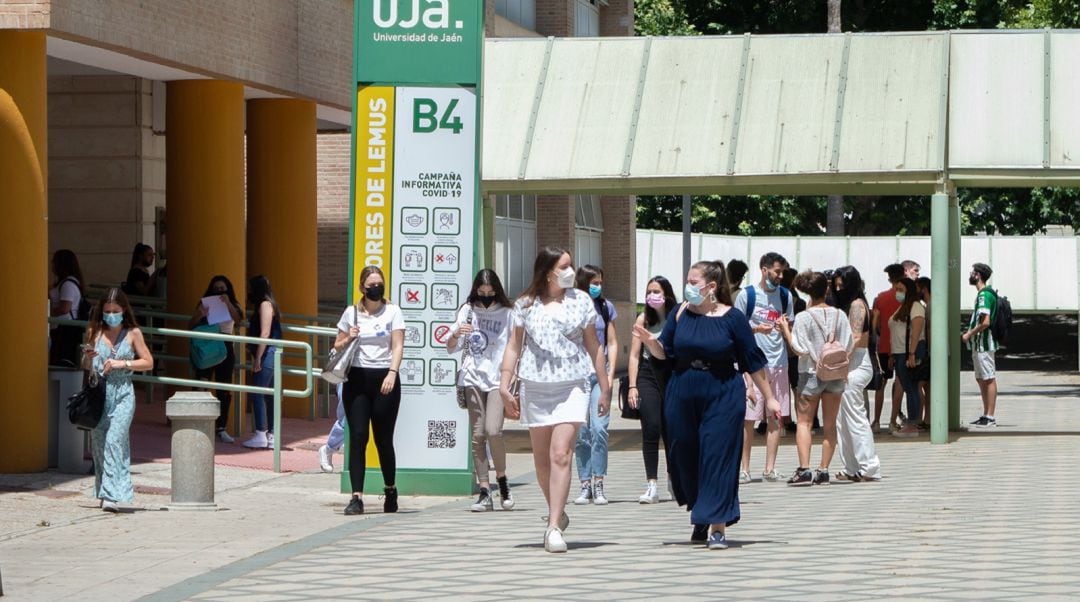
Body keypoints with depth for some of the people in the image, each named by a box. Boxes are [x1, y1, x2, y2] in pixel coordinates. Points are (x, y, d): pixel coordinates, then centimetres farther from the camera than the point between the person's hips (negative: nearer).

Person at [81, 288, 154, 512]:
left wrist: (124, 363, -8)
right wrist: (87, 357, -6)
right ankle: (103, 492, 18)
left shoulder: (133, 333, 2)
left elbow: (148, 362, 6)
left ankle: (112, 495, -19)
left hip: (122, 394, -3)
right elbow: (86, 367, 16)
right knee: (98, 442, 4)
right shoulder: (95, 332, 8)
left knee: (115, 440, -15)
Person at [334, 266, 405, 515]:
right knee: (357, 437, -7)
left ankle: (390, 490, 23)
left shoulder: (393, 312, 5)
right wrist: (348, 340, -7)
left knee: (383, 438, 3)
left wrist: (392, 374, -18)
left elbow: (398, 346, -3)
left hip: (384, 379, -1)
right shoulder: (351, 313, 9)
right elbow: (337, 347, 16)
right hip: (357, 379, 1)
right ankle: (356, 496, -9)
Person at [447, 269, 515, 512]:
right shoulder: (467, 311, 9)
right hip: (473, 379, 3)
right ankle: (484, 492, 1)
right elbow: (451, 348, 11)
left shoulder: (507, 314, 3)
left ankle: (501, 478, 5)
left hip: (499, 379, -2)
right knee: (478, 435, -1)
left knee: (493, 430, -18)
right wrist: (456, 333, -11)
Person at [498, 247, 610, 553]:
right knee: (542, 459, 10)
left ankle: (554, 527, -16)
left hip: (572, 388, -2)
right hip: (535, 388, 2)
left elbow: (593, 346, 10)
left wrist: (605, 388, 10)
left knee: (561, 455, -14)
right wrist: (504, 385, -1)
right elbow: (514, 346, 7)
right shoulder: (526, 304, 4)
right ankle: (558, 513, 30)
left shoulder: (580, 301, 5)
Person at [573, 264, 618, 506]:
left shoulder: (605, 307, 9)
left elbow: (612, 343, 12)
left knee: (599, 428, -11)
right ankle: (585, 485, 6)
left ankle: (598, 485, -7)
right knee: (581, 432, -1)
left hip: (600, 373, 1)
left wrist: (610, 374, 3)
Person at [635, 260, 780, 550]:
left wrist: (769, 398, 2)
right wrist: (649, 340, -15)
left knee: (718, 457, -8)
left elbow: (754, 361, 0)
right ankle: (701, 517, 30)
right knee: (685, 458, 10)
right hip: (682, 396, 4)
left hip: (723, 398, -4)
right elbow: (664, 352, 7)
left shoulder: (732, 318, -5)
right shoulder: (681, 313, 4)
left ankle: (718, 527, -6)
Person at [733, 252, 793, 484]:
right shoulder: (746, 295, -2)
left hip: (779, 363, 4)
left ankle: (770, 468, 6)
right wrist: (756, 329, -15)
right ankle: (744, 469, 3)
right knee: (748, 419, -3)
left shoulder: (785, 296, 11)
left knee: (776, 418, 2)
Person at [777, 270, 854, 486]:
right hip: (836, 374, 3)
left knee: (805, 422, 3)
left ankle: (804, 469, -10)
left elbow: (800, 348, -13)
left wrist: (785, 330, -3)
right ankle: (823, 471, 6)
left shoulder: (804, 317, -11)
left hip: (812, 373, -3)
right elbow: (848, 346, 1)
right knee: (830, 424, 7)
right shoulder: (839, 315, -1)